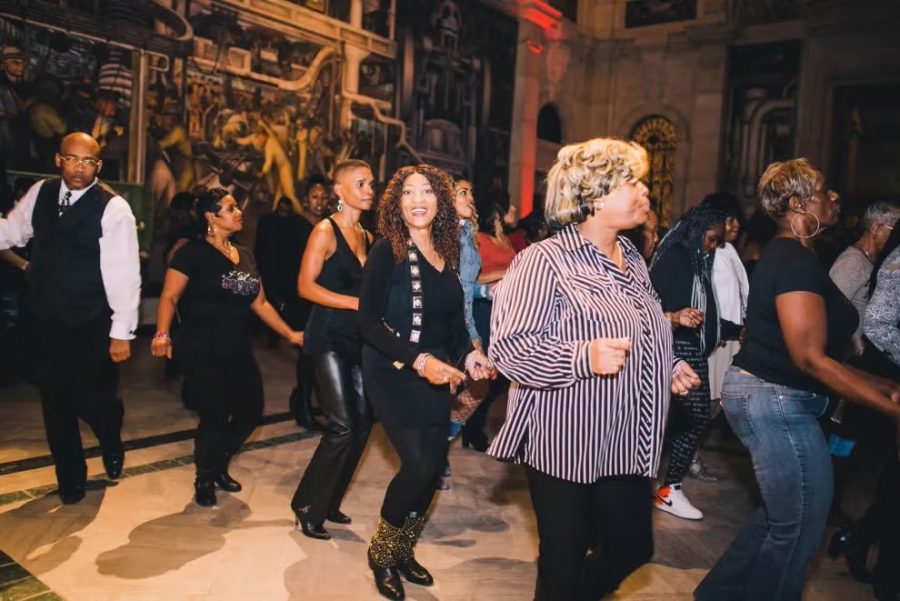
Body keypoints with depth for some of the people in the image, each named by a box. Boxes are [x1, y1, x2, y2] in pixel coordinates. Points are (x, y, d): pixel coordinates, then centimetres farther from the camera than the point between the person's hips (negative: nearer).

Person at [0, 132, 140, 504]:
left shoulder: (113, 208, -14)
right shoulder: (40, 194, 3)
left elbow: (124, 273, -15)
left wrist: (122, 332, -15)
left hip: (93, 327, -5)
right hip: (48, 321, 5)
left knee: (94, 402, 1)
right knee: (56, 404, 13)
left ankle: (111, 445, 37)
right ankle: (70, 478, 34)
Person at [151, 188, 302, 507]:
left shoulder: (245, 255, 12)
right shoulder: (193, 252, -7)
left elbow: (260, 303, 15)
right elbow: (169, 297, -12)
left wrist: (290, 334, 10)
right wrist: (163, 333, -28)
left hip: (238, 352, 7)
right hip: (202, 353, -6)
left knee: (251, 412, 5)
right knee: (215, 418, -6)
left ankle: (219, 466, 34)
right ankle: (204, 479, 24)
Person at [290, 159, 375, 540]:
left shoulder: (367, 236, 14)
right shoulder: (326, 230, -6)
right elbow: (306, 286, -14)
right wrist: (358, 303, -19)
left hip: (358, 340, 7)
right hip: (329, 338, -7)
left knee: (362, 424, 5)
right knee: (342, 427, -10)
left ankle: (329, 503, 22)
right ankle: (307, 507, 9)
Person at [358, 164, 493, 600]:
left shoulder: (446, 253, 6)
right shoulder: (387, 251, -12)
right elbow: (369, 322, -17)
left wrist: (468, 354, -6)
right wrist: (418, 360, -26)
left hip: (435, 373, 6)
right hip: (393, 373, -6)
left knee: (433, 466, 9)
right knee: (419, 465, -14)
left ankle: (403, 551, 33)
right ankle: (381, 553, 14)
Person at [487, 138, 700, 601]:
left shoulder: (633, 260, 10)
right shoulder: (546, 259, -16)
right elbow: (508, 347, -23)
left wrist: (669, 369, 6)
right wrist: (583, 358, -33)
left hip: (627, 445, 8)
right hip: (566, 446, -7)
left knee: (632, 549, 20)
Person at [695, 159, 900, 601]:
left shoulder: (784, 255, 13)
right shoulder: (796, 261, -18)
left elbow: (809, 348, 14)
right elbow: (810, 358, -24)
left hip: (764, 395, 11)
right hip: (777, 402, -11)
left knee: (782, 515, 23)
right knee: (799, 528, 6)